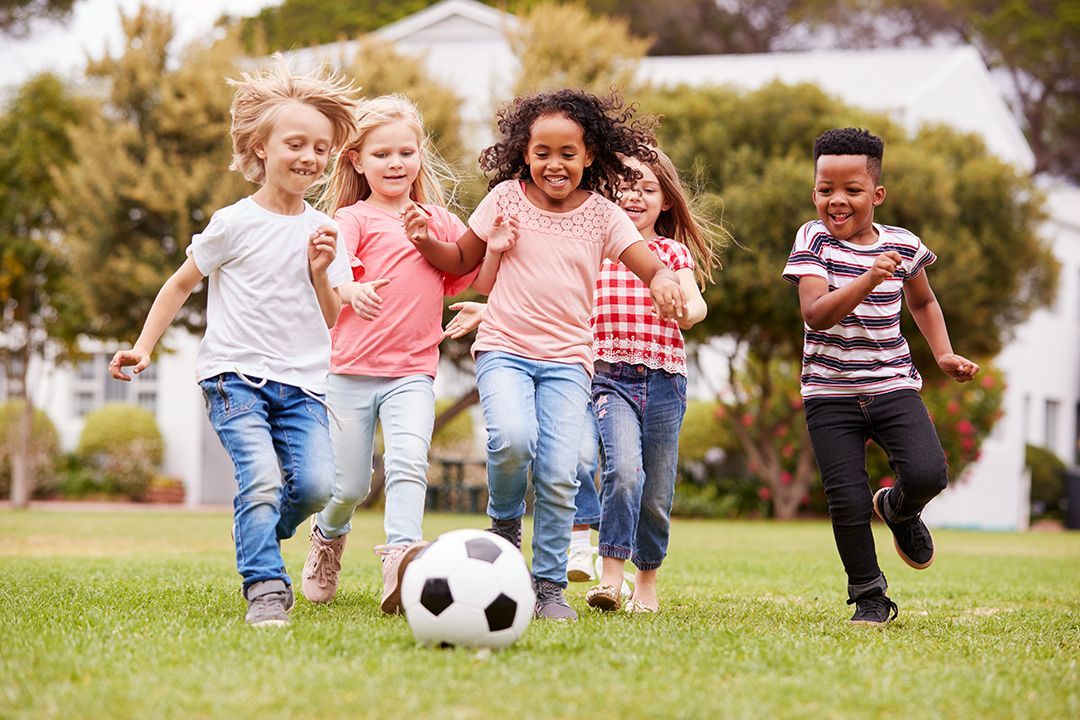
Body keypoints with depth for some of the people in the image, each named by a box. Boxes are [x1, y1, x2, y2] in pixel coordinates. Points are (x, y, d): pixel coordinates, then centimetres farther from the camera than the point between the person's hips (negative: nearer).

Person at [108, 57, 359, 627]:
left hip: (301, 384, 4)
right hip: (235, 375, -3)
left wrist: (321, 274, -9)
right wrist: (144, 345, 3)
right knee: (261, 478, -24)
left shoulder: (322, 231, 8)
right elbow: (182, 283, 9)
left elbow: (331, 320, 9)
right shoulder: (235, 224, -2)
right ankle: (265, 587, -17)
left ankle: (256, 533, 15)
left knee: (315, 483, -15)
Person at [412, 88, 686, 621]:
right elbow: (462, 260, 13)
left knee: (559, 473, -9)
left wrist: (662, 278, -29)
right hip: (504, 350, -1)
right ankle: (504, 523, 3)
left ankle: (550, 586, 6)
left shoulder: (602, 214, 3)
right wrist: (426, 243, -7)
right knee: (512, 438, -28)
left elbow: (649, 263, -6)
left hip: (567, 359, 1)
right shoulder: (507, 197, 3)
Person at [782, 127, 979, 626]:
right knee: (847, 501, -7)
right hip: (830, 393, -2)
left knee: (927, 474, -19)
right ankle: (869, 596, 15)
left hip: (893, 385, 2)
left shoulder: (902, 244, 2)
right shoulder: (813, 240, -6)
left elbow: (922, 303, 24)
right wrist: (869, 279, -34)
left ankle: (898, 509, 18)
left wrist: (944, 354, 11)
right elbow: (815, 314, -21)